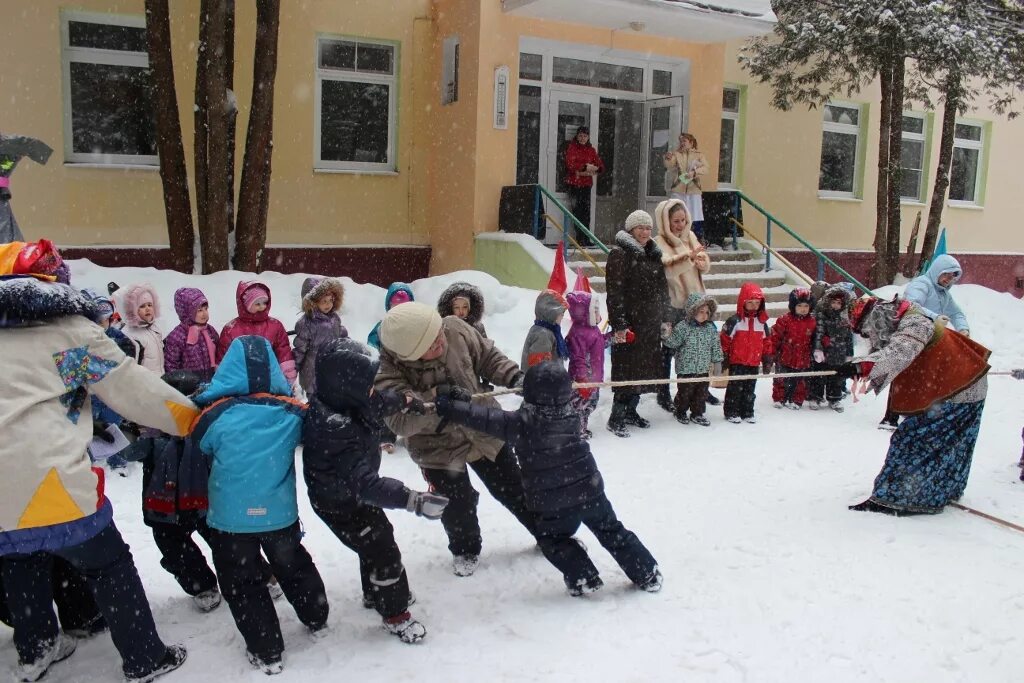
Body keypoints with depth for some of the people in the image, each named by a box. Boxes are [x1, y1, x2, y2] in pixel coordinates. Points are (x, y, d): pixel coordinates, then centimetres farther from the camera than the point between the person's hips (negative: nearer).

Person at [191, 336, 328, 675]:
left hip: (231, 516, -3)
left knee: (242, 583, 15)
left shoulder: (214, 414, -17)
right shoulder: (292, 411, -10)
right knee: (294, 565, 26)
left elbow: (201, 446, 3)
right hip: (280, 512, 3)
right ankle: (316, 620, 44)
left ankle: (267, 652, 22)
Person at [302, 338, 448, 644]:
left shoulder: (334, 402, -15)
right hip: (341, 504, -9)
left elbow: (377, 402, 7)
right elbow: (366, 484, -43)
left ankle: (375, 593, 50)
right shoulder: (339, 432, -42)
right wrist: (414, 500, -47)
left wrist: (405, 401, 18)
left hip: (352, 492, 9)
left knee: (376, 540, 26)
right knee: (383, 551, 1)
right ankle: (395, 614, 22)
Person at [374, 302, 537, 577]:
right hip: (439, 448, -2)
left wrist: (515, 377, -21)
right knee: (457, 507, 7)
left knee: (514, 490, 17)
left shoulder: (455, 330, -22)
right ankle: (465, 550, 40)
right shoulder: (386, 371, -28)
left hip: (486, 430, 3)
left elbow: (488, 357, -6)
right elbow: (400, 418, -39)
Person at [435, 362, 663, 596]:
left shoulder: (522, 423, -17)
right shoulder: (569, 415, 1)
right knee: (612, 532, 21)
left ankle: (584, 578, 18)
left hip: (553, 505, -4)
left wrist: (447, 407, -9)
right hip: (590, 492, 4)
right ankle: (648, 575, 27)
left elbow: (486, 419, -18)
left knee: (552, 539, 23)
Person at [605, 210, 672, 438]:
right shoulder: (619, 254, -9)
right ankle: (616, 417, 1)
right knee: (627, 368, -7)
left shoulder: (654, 255, 15)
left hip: (651, 323, 8)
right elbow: (614, 292, -15)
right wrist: (619, 324, -20)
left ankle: (630, 410, 25)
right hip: (630, 322, -7)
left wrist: (666, 318, 15)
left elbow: (662, 289, 20)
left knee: (644, 367, 11)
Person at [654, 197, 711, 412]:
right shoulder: (659, 243, -9)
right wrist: (688, 256, -42)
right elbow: (667, 267, -27)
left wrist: (701, 261, -16)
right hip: (671, 304, -5)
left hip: (693, 301, 5)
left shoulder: (690, 236, 10)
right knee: (669, 348, 3)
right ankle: (664, 394, 14)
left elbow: (706, 266, 8)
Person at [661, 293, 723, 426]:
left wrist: (717, 363, 6)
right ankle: (680, 412, 31)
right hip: (685, 369, -4)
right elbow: (671, 343, -11)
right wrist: (666, 336, -27)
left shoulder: (711, 328, -1)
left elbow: (716, 346, 6)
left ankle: (697, 414, 30)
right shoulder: (682, 327, -14)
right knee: (685, 392, 9)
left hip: (703, 369, 4)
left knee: (701, 393, 13)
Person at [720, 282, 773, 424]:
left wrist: (767, 361, 12)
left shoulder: (762, 322, 6)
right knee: (735, 388, 2)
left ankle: (747, 412, 21)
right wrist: (724, 360, -8)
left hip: (754, 363, 4)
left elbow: (767, 342, 13)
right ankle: (731, 412, 11)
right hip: (737, 363, -4)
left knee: (750, 389, 11)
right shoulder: (734, 321, -10)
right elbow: (724, 340, -8)